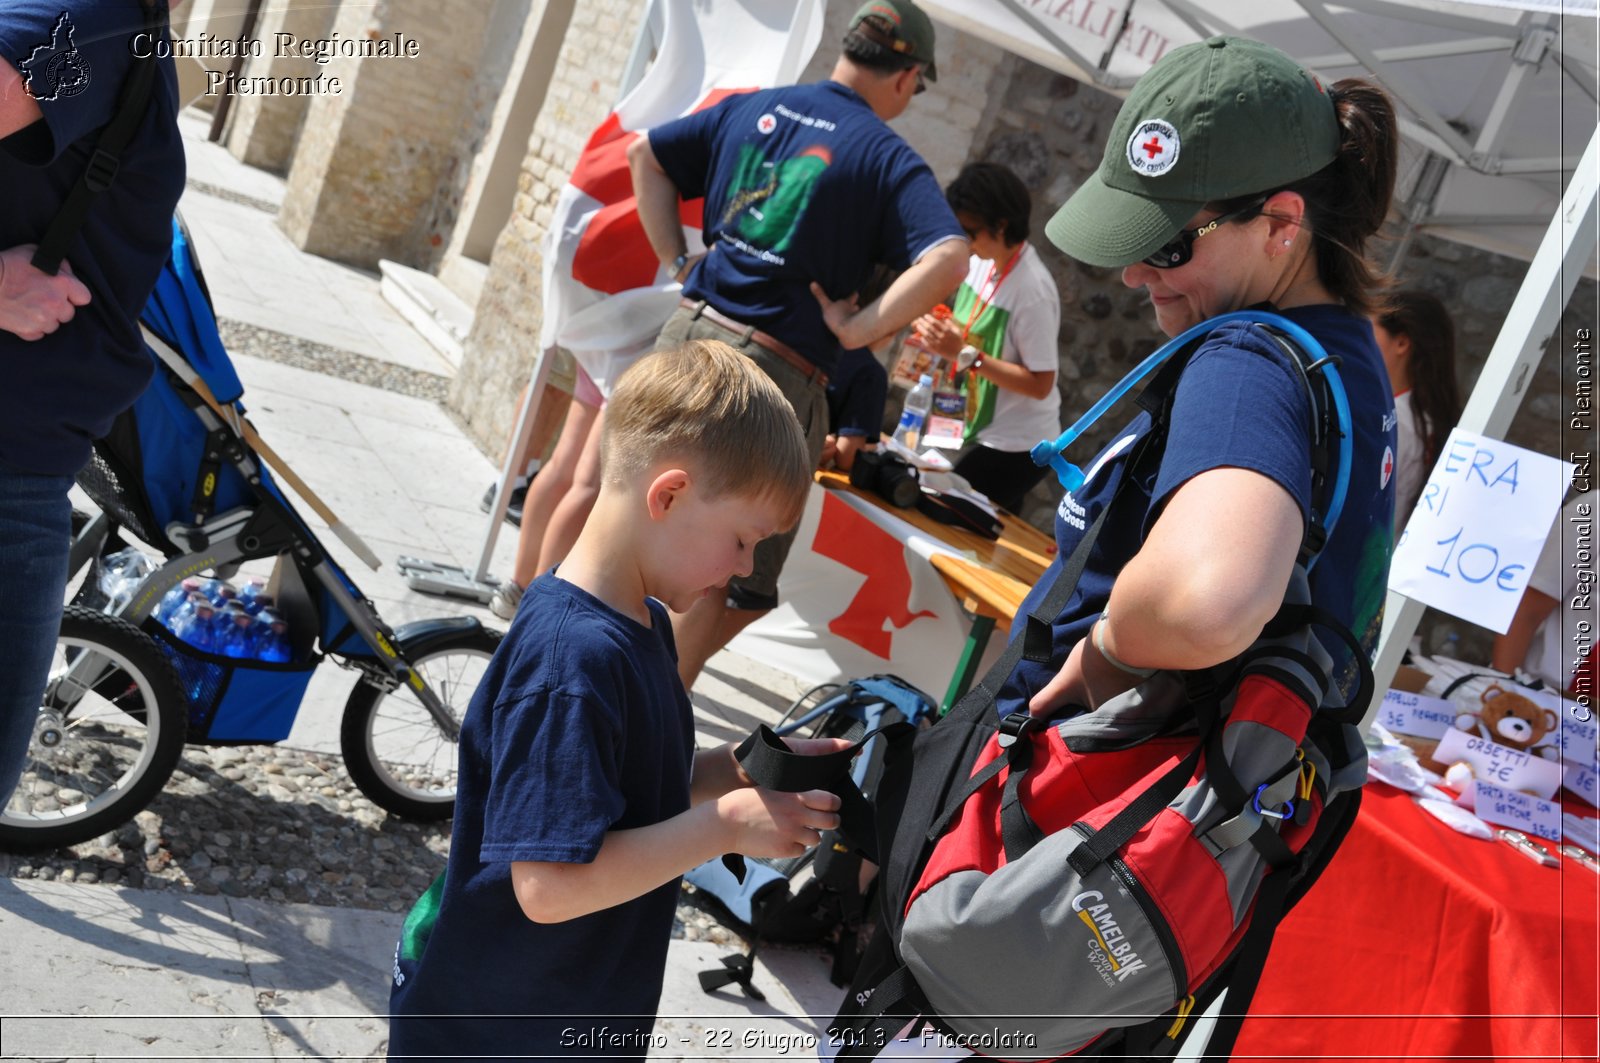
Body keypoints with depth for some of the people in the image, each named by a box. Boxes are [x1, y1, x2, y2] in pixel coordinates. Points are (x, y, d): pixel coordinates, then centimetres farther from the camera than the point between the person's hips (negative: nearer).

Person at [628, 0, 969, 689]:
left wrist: (678, 261, 15)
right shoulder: (887, 156, -5)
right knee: (735, 580, 7)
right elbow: (948, 259, -21)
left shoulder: (752, 107, 11)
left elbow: (645, 155, 16)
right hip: (776, 370, -6)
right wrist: (855, 329, -13)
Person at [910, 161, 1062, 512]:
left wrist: (963, 354, -28)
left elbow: (1040, 384, -24)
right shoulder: (981, 262, -2)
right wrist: (942, 333, -7)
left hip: (1017, 447, -8)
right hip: (981, 433, 8)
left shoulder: (1032, 290, -25)